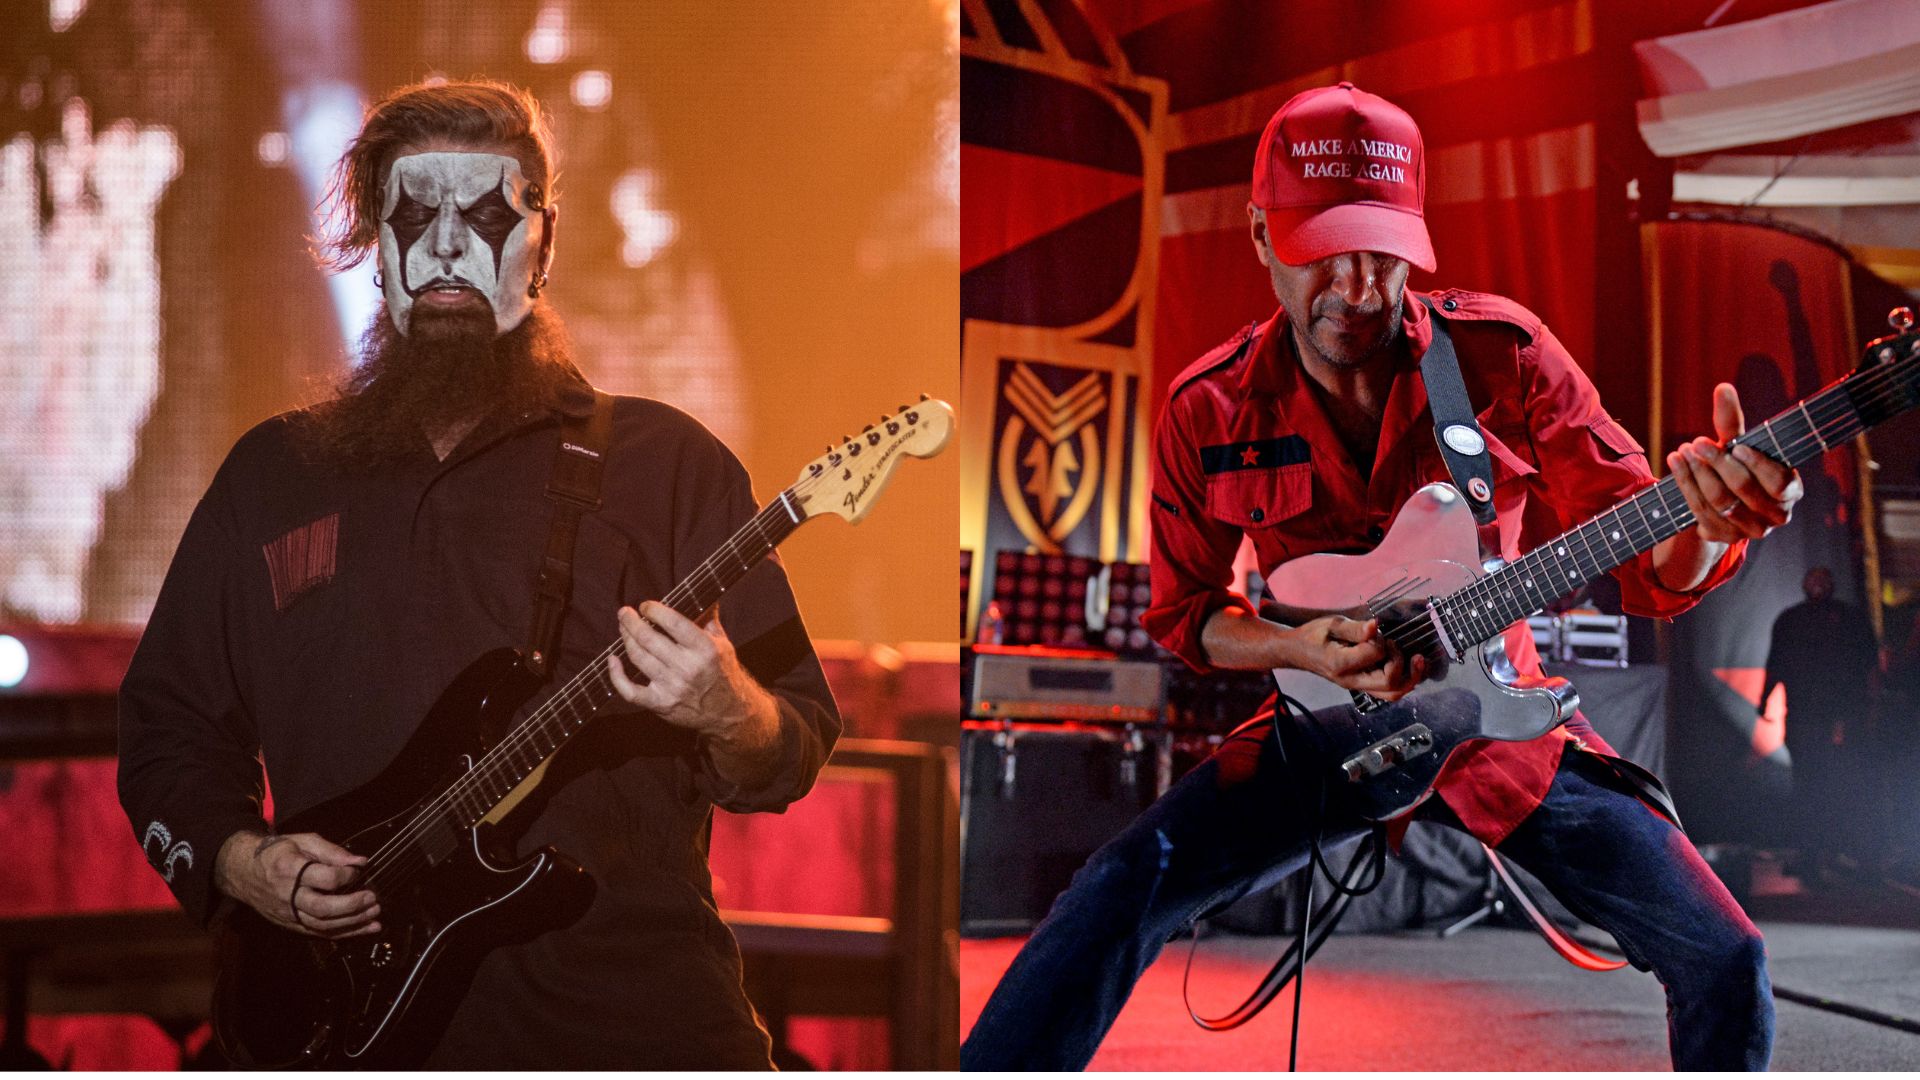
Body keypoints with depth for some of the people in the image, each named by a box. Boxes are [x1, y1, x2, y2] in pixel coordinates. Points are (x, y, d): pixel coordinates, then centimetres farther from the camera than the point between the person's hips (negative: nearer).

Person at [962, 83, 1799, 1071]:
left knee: (1725, 964, -13)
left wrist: (1706, 526, -37)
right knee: (1130, 884, -25)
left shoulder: (1501, 354, -11)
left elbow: (1646, 570, -12)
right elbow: (1182, 612, 4)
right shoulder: (1208, 413, -8)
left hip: (1500, 722, 0)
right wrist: (1304, 648, -17)